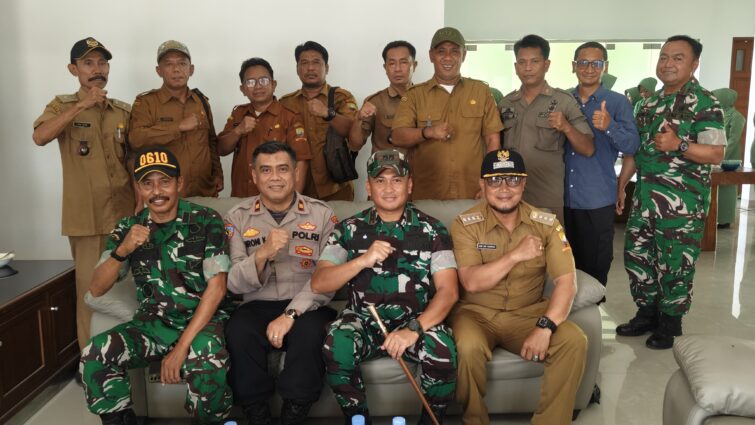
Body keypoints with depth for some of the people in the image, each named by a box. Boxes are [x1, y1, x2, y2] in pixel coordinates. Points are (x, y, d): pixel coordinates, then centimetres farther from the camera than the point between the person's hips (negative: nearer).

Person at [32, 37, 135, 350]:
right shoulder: (62, 106, 3)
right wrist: (82, 105, -21)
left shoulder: (124, 111, 11)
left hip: (125, 213, 3)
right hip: (86, 216, -3)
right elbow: (40, 137, -17)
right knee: (91, 291, -2)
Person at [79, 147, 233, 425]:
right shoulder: (128, 228, 4)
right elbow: (97, 289, 0)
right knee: (94, 356, -22)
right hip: (152, 323, 4)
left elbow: (216, 288, -12)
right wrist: (122, 250, -20)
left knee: (208, 362, -35)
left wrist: (182, 346, -20)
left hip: (202, 321, -3)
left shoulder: (206, 222, -6)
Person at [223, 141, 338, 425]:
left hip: (306, 307, -1)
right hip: (258, 306, 1)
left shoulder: (322, 215, 1)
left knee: (310, 331, -33)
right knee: (238, 332, -30)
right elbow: (234, 284, -4)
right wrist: (262, 254, -23)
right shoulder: (237, 217, 4)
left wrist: (291, 314, -21)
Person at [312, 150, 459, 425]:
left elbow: (448, 291, -9)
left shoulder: (432, 230, 0)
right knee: (336, 347, -30)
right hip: (364, 320, 1)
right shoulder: (350, 229, 2)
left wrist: (415, 329, -26)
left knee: (443, 350, -31)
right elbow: (319, 284, -7)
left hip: (418, 320, 0)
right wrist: (364, 260, -23)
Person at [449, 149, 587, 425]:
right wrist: (516, 254, -23)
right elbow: (471, 283, -18)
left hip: (528, 313, 2)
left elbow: (567, 282, -11)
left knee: (574, 342, -23)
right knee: (469, 347, -33)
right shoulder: (465, 224, -7)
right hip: (477, 313, -2)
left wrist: (545, 327, -25)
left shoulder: (546, 224, -2)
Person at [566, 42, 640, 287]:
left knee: (594, 268, 5)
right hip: (563, 198, 3)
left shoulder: (618, 103, -3)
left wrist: (609, 127, -29)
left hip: (597, 201, -3)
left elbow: (632, 146, -13)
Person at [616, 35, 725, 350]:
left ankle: (670, 323, 21)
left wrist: (679, 145, -29)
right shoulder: (649, 103, 12)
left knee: (675, 264, 3)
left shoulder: (704, 103, -9)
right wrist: (620, 185, 13)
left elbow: (716, 154, -14)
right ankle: (647, 314, 29)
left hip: (682, 202, -7)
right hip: (645, 196, 7)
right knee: (635, 254, 12)